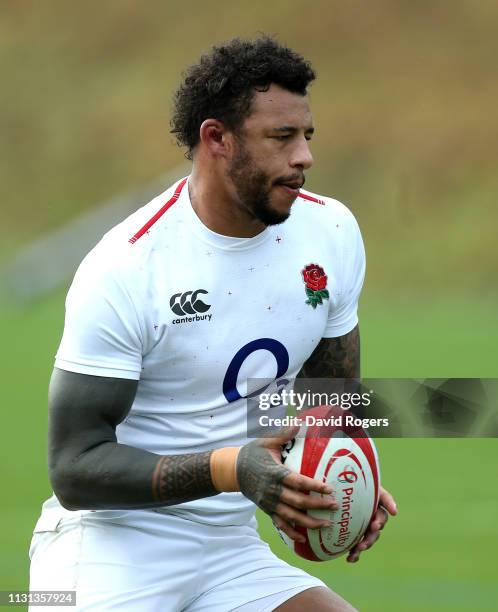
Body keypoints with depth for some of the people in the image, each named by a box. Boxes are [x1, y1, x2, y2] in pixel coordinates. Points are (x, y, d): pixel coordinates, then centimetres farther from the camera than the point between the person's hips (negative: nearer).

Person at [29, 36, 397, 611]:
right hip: (113, 543, -5)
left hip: (232, 551, 5)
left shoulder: (333, 232, 1)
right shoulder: (125, 267, -18)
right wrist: (230, 469, -31)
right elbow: (74, 467, -19)